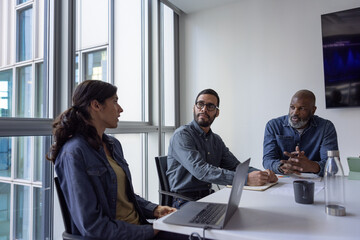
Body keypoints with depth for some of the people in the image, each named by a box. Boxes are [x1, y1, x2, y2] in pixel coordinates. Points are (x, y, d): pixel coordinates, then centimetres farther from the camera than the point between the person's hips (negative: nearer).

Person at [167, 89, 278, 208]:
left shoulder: (216, 140, 13)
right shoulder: (182, 135, -13)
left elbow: (236, 166, 9)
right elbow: (201, 170, -26)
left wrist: (262, 174, -11)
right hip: (185, 202, -6)